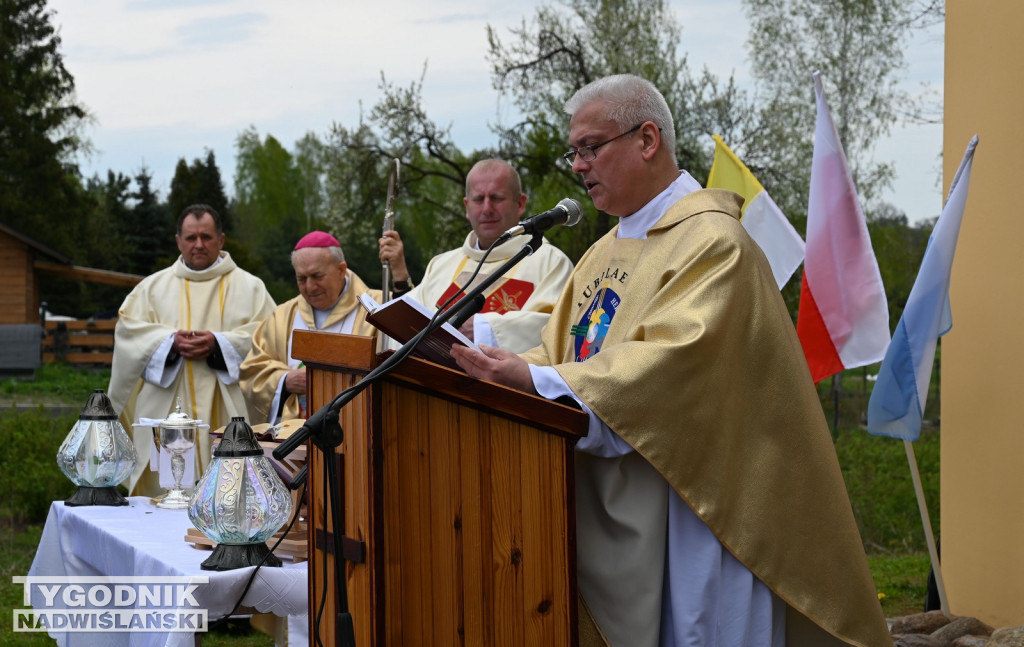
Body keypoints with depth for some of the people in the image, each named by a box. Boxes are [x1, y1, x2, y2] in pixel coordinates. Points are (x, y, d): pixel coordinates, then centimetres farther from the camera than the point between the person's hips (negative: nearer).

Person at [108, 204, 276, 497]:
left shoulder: (248, 286, 12)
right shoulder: (153, 286, 16)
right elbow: (127, 329, 5)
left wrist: (219, 343, -14)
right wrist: (171, 341, -12)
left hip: (226, 412, -1)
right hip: (168, 410, 1)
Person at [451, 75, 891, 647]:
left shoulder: (712, 241, -12)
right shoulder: (606, 253, 17)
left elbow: (669, 366, -24)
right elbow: (564, 353, 16)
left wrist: (536, 379, -27)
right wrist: (506, 370, -5)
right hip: (606, 511, 8)